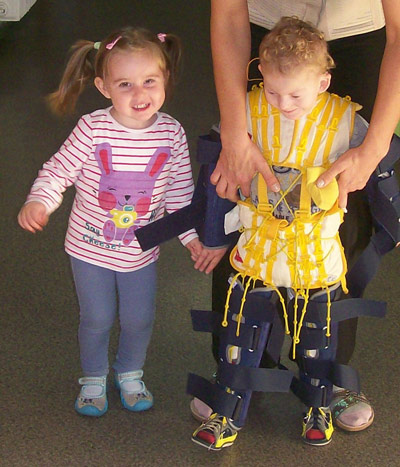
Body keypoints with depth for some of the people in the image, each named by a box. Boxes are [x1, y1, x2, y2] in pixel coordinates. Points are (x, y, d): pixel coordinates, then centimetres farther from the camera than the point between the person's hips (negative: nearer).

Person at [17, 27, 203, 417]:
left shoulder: (171, 133, -13)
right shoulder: (93, 129, -22)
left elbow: (180, 192, -1)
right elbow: (58, 171, -15)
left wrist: (192, 236, -2)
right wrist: (38, 202, -33)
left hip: (141, 249, 2)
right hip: (90, 246, -2)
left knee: (139, 319, 16)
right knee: (97, 319, 12)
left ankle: (130, 373, 45)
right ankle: (93, 379, 39)